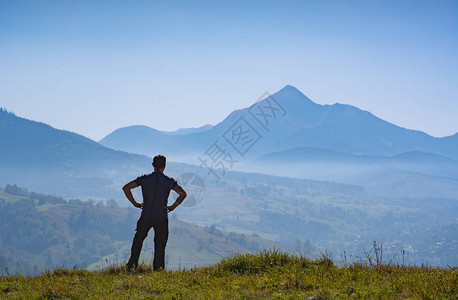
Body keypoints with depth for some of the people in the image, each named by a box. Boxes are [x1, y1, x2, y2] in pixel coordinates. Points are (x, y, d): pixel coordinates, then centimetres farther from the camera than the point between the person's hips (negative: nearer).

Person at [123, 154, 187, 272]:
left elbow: (126, 188, -3)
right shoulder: (169, 181, -3)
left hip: (146, 217, 1)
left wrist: (134, 203, 3)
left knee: (138, 240, 18)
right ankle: (158, 269, 9)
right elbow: (183, 194, -10)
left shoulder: (144, 179, -1)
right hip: (162, 218, -1)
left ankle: (132, 266, 13)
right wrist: (173, 206, -1)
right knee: (160, 245, 9)